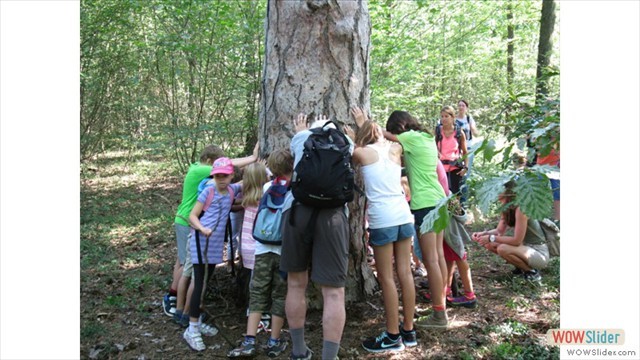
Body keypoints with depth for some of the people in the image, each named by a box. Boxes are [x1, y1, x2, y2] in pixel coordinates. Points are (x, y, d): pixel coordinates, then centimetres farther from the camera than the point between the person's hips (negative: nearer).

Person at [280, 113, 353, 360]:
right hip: (332, 213, -1)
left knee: (296, 284, 16)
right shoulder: (344, 141, 25)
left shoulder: (301, 137, 24)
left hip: (296, 209, 1)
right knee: (333, 292, 1)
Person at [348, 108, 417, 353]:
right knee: (405, 273, 10)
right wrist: (364, 124, 44)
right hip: (403, 215, 5)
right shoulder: (395, 149, 13)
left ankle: (393, 336, 8)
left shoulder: (361, 153, 0)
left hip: (382, 219, -5)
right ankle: (408, 331, 19)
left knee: (386, 278, 2)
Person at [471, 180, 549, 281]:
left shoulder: (521, 209, -25)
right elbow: (499, 231, 9)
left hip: (540, 253, -9)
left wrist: (491, 238, -22)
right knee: (490, 244, -2)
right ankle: (521, 265, 12)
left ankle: (531, 270, -7)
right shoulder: (507, 209, 2)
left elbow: (517, 240, -26)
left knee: (503, 249, -30)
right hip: (526, 247, 9)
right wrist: (483, 234, -8)